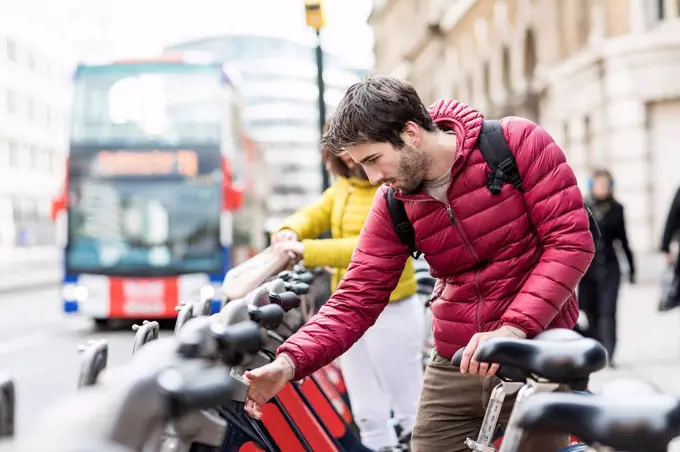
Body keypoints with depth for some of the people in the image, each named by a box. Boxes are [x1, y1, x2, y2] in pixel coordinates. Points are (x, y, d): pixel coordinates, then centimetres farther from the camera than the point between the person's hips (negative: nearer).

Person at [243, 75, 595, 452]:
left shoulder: (517, 142, -12)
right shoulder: (392, 206, -2)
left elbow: (571, 240, -15)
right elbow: (355, 301, -4)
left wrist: (513, 328, -26)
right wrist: (290, 361, -20)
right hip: (454, 369, 4)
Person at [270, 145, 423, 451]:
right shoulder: (345, 183, 6)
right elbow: (314, 215, 6)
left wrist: (308, 250, -34)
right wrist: (291, 232, -19)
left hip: (390, 312, -7)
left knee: (410, 407, 7)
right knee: (366, 411, 18)